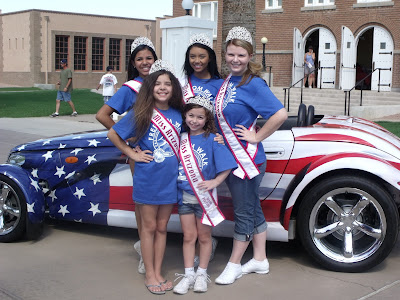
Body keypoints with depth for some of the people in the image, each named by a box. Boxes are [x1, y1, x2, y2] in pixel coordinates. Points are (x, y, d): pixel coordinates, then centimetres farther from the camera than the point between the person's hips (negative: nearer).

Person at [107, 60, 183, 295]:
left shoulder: (177, 114, 2)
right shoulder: (142, 113, -8)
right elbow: (113, 134, -3)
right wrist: (132, 153, -7)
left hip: (170, 179, 4)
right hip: (148, 179, -3)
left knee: (162, 227, 13)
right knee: (149, 227, 8)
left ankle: (158, 273, 25)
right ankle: (150, 275, 20)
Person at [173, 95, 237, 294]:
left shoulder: (212, 139, -10)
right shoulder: (181, 137, 1)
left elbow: (226, 166, -10)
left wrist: (214, 182, -22)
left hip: (204, 196, -3)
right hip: (184, 196, 3)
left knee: (204, 237, 11)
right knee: (188, 236, 12)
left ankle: (202, 274, 25)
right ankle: (188, 274, 22)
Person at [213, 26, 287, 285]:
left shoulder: (253, 84, -17)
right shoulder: (228, 81, 8)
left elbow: (281, 113, -25)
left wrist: (257, 137, -19)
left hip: (247, 159, -9)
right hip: (230, 157, 9)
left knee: (244, 213, 5)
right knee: (253, 209, 18)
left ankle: (234, 265, 18)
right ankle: (260, 260, 31)